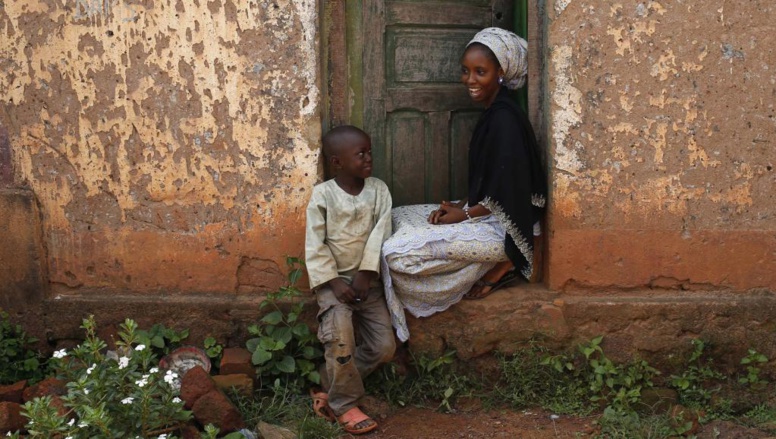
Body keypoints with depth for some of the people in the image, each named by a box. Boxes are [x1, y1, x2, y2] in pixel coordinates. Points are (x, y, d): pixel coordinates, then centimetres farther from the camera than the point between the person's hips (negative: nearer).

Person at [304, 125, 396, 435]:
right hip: (334, 278, -4)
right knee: (340, 335, -25)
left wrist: (365, 274, -16)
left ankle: (329, 384, 12)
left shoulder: (378, 190, -1)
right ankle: (343, 402, -6)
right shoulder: (322, 194, -10)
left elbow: (379, 235, -7)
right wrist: (334, 282, -19)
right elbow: (315, 245, -11)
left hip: (366, 278, 4)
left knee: (384, 346, -1)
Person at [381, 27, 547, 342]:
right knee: (397, 218, 14)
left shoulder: (504, 118, -18)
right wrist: (460, 205, 2)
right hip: (488, 215, 10)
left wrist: (465, 214, -12)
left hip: (504, 225, -10)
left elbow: (509, 193, -21)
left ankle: (498, 267, -4)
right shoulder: (492, 113, 12)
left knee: (398, 251, -19)